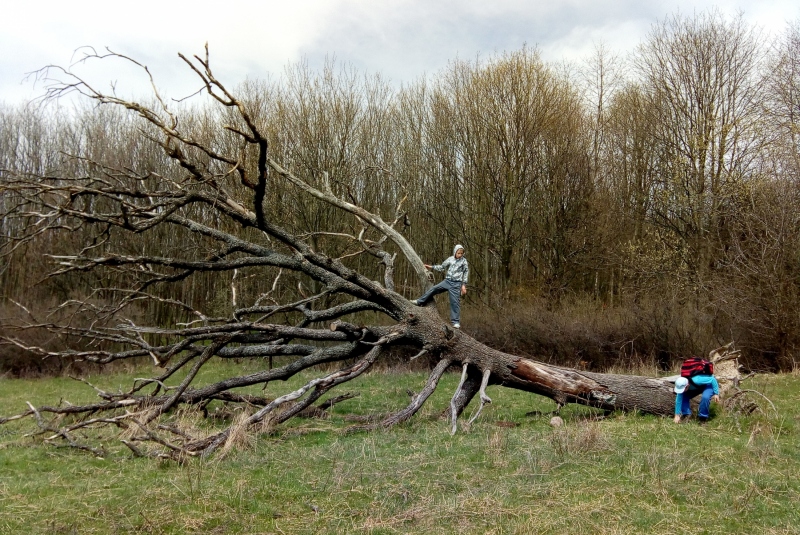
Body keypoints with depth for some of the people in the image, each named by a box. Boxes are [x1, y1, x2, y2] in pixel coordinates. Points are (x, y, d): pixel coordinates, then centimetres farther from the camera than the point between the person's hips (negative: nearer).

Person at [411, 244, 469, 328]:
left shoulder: (464, 261, -2)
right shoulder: (450, 259, 5)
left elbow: (466, 273, 0)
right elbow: (442, 267, 17)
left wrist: (464, 285, -5)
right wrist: (431, 267, 16)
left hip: (456, 283, -4)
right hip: (447, 281, 4)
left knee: (455, 302, -4)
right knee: (434, 289, -3)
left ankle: (456, 322, 1)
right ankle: (419, 302, 11)